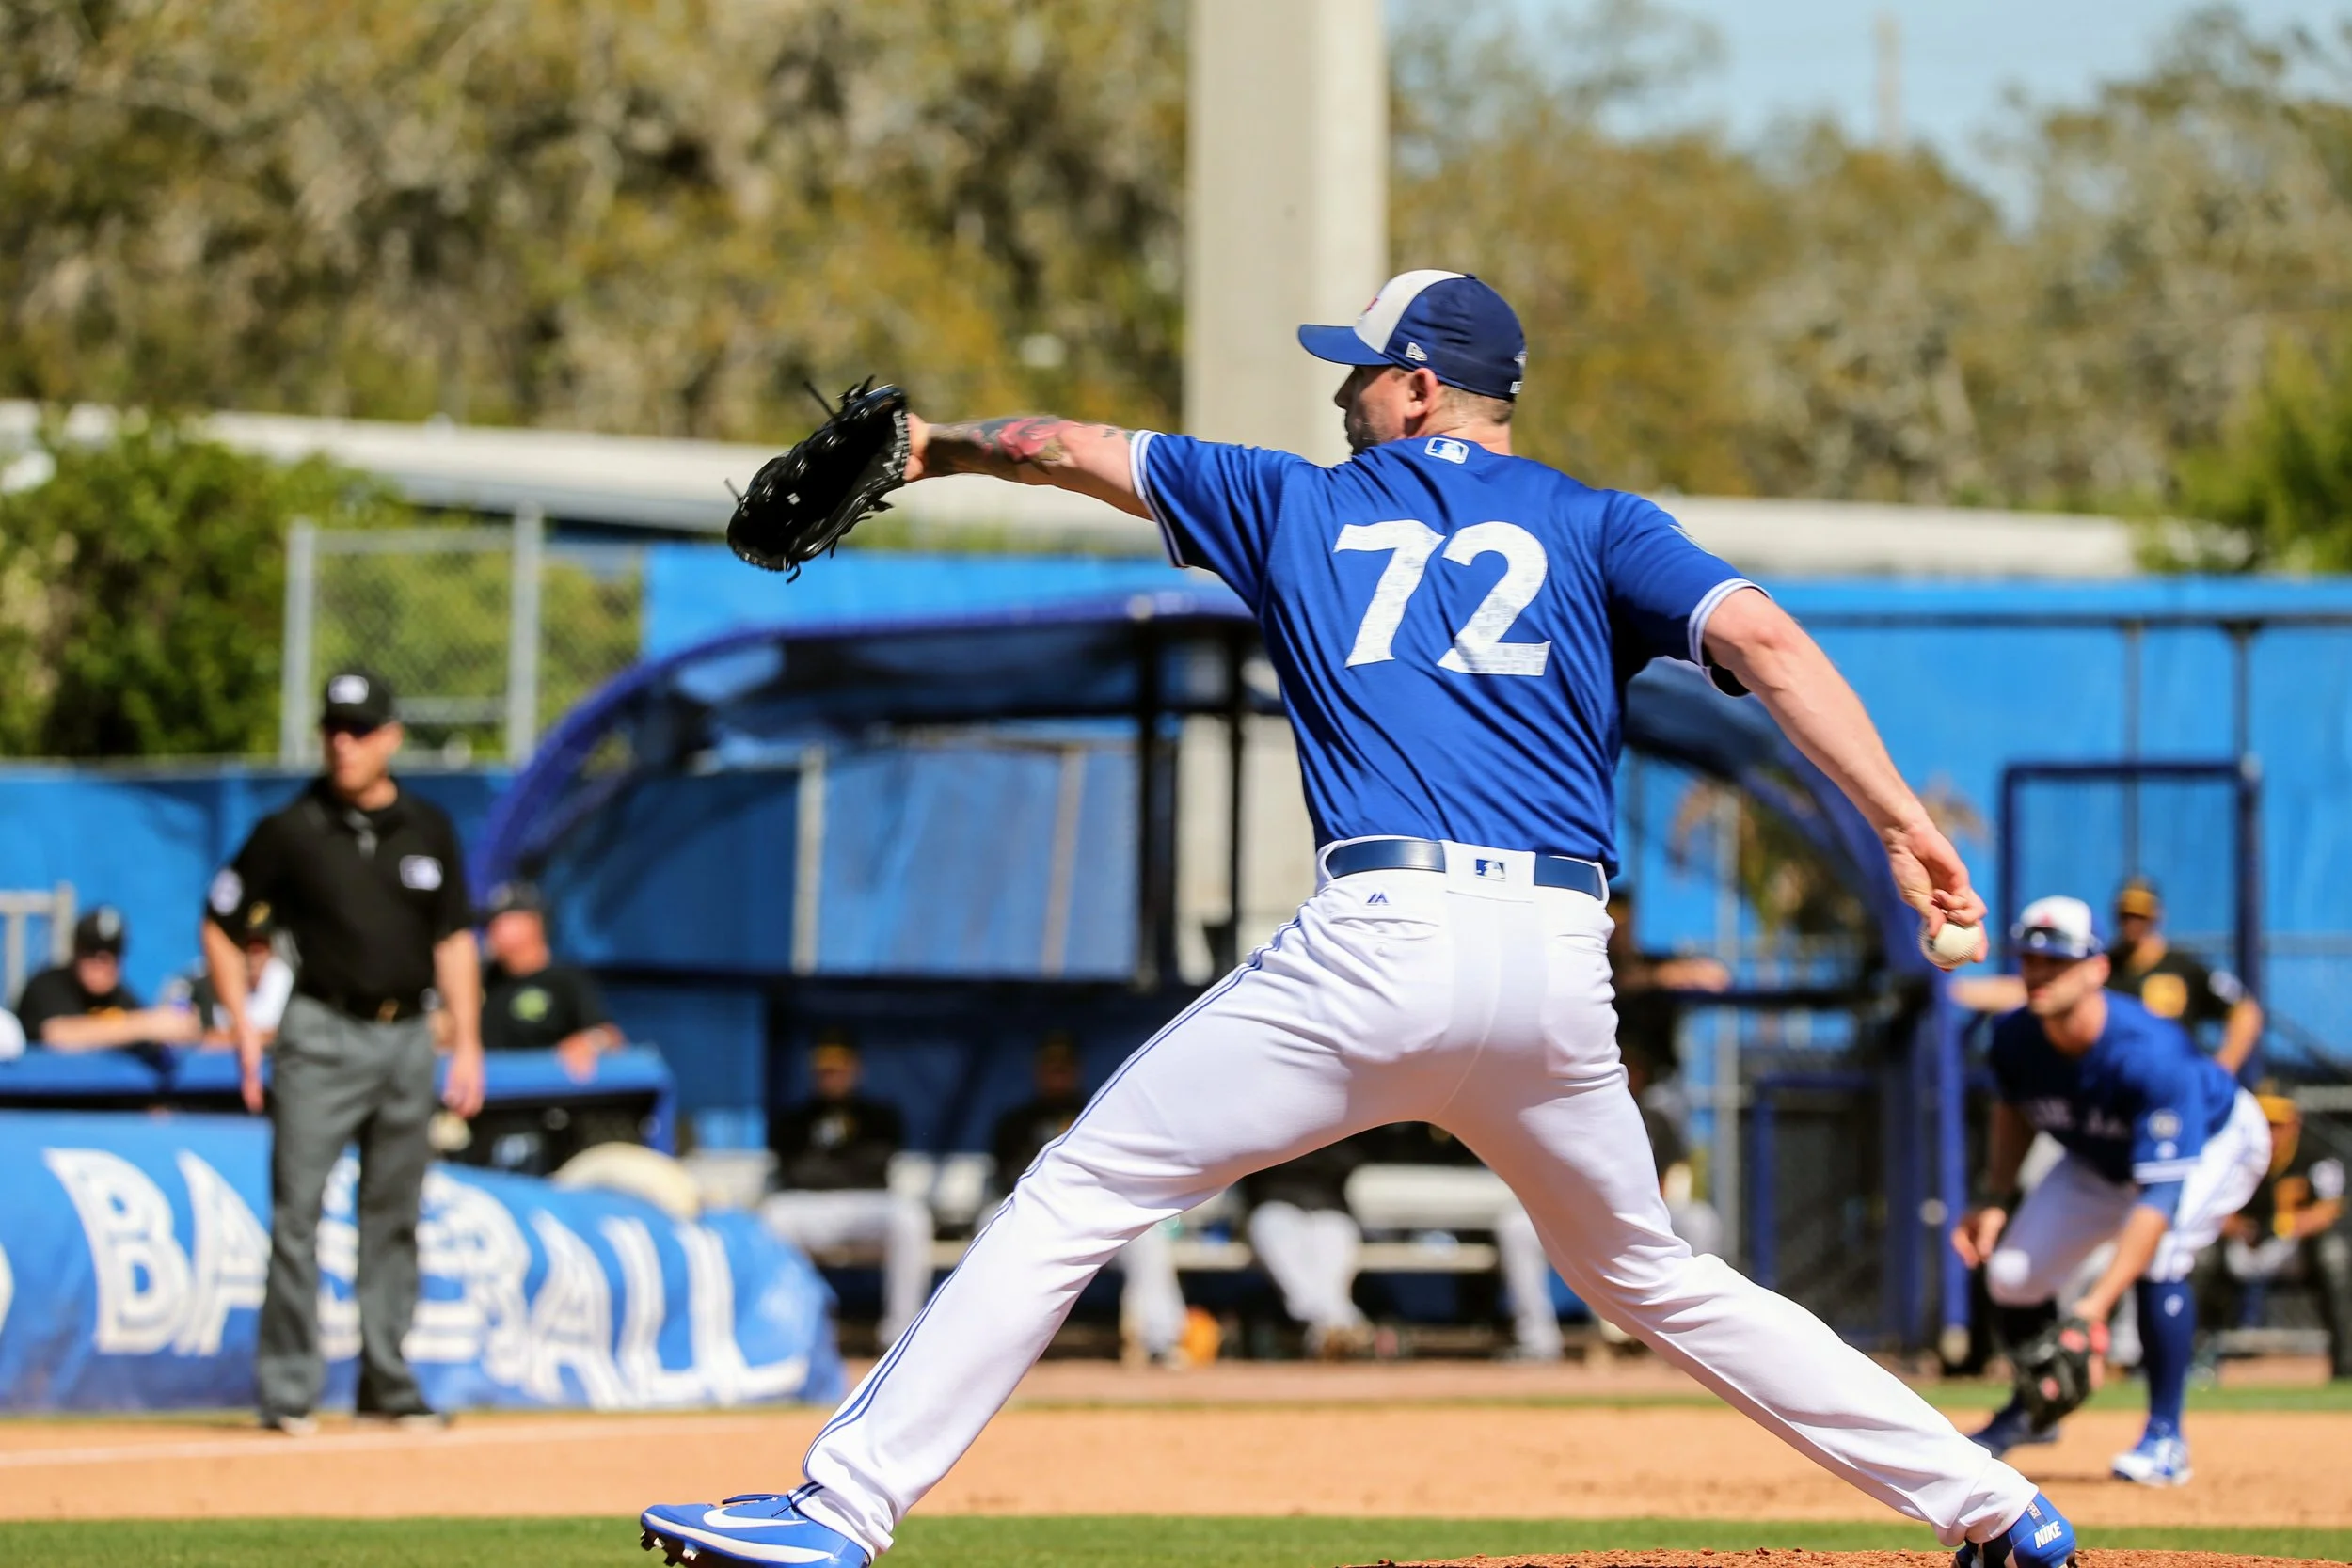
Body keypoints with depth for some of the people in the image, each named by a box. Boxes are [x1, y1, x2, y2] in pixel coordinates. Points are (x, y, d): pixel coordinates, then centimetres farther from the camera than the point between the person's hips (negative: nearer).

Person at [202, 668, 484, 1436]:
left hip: (408, 1040, 4)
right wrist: (242, 1025, -5)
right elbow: (221, 924, 3)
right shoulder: (290, 831, -2)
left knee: (393, 1219, 9)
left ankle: (387, 1379, 17)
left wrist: (467, 1044, 7)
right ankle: (287, 1389, -7)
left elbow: (453, 937, 13)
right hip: (324, 1035, -4)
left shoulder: (428, 829, 8)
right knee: (297, 1212, -9)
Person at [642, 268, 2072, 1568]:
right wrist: (1901, 819, -7)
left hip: (1385, 940, -3)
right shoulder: (1593, 527, 16)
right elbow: (1760, 637, -1)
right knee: (1650, 1276, 22)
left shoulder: (1295, 504, 18)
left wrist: (940, 446, 51)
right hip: (1558, 964, 3)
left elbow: (1069, 448, 32)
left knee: (1077, 1198, 1)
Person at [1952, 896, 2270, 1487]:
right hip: (2102, 1162, 6)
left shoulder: (2151, 1056, -43)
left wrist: (2099, 1301, -55)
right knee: (2011, 1272, -3)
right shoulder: (2016, 1038, -25)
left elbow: (2162, 1193, -47)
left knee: (2157, 1260, -32)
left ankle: (2165, 1437, -16)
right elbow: (2014, 1108, 2)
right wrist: (1996, 1201, -9)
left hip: (2215, 1144, -6)